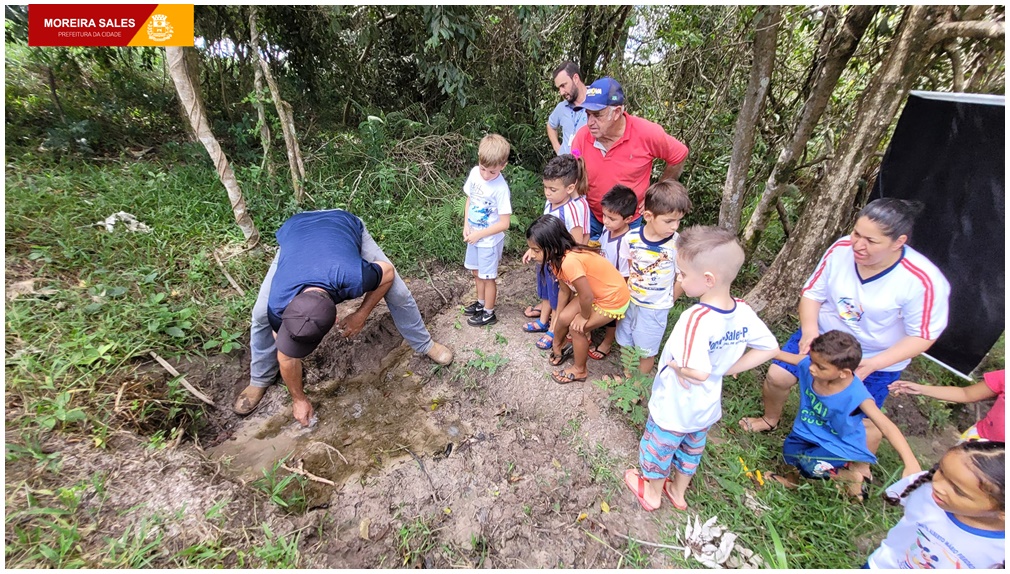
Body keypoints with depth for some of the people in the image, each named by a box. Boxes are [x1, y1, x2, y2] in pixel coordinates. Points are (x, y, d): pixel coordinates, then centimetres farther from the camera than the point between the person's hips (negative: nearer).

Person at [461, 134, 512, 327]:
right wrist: (466, 225, -4)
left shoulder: (501, 188, -26)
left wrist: (478, 234, -20)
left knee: (488, 277, 10)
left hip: (490, 240, -7)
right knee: (477, 272, 23)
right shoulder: (475, 173, -7)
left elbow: (504, 224, -23)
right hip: (474, 236, 7)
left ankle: (488, 313, 28)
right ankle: (481, 303, 45)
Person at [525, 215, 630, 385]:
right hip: (595, 292, 8)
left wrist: (584, 317, -11)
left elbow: (586, 297, -31)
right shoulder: (558, 257, -9)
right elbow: (564, 290, 3)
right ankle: (557, 348, 34)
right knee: (564, 318, 6)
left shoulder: (569, 262, -39)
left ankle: (580, 370, 19)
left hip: (613, 299, -8)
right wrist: (558, 317, 11)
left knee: (577, 328, -4)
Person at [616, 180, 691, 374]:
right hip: (629, 301, 4)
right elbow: (625, 271, 1)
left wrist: (665, 303, 0)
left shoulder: (677, 245, -22)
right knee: (625, 344, 21)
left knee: (646, 351, 14)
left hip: (655, 309, -3)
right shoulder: (632, 237, -13)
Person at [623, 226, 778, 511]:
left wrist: (676, 365, -22)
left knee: (658, 450, 23)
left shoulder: (696, 318, -38)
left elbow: (699, 372, -42)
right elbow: (770, 348, -3)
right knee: (692, 450, 31)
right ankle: (678, 491, 55)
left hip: (673, 410, -6)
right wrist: (728, 368, -3)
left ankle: (652, 493, 48)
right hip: (706, 409, 7)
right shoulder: (743, 312, -15)